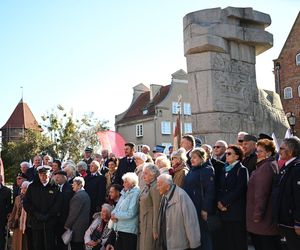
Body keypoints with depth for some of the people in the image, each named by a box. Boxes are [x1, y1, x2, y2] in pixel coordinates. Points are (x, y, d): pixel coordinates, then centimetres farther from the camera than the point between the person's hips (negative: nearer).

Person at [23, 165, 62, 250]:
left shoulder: (55, 187, 2)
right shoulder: (32, 187, 7)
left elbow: (58, 203, -3)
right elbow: (26, 203, 2)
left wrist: (48, 215, -11)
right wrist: (37, 214, -8)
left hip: (50, 222, -1)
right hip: (36, 222, 2)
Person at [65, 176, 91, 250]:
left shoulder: (78, 196, -19)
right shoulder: (85, 194, 11)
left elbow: (73, 213, -19)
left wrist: (67, 225, -8)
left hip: (77, 228, -9)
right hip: (84, 226, 9)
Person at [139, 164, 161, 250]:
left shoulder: (155, 188, -14)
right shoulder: (146, 188, 12)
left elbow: (156, 210, -16)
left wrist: (155, 229, -17)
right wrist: (140, 224, 10)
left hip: (150, 224, -8)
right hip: (142, 223, 8)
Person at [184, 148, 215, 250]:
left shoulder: (207, 170, -10)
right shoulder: (191, 170, 13)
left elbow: (210, 191, -16)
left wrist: (205, 209, -18)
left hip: (201, 210, -7)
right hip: (190, 207, 7)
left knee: (204, 233, 2)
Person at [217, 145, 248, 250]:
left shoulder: (241, 170, -4)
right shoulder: (225, 169, 16)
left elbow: (239, 190, -13)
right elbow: (220, 188, 14)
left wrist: (225, 203, -11)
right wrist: (220, 201, -3)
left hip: (237, 211, -6)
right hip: (225, 210, 6)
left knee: (239, 241, 0)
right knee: (227, 240, 9)